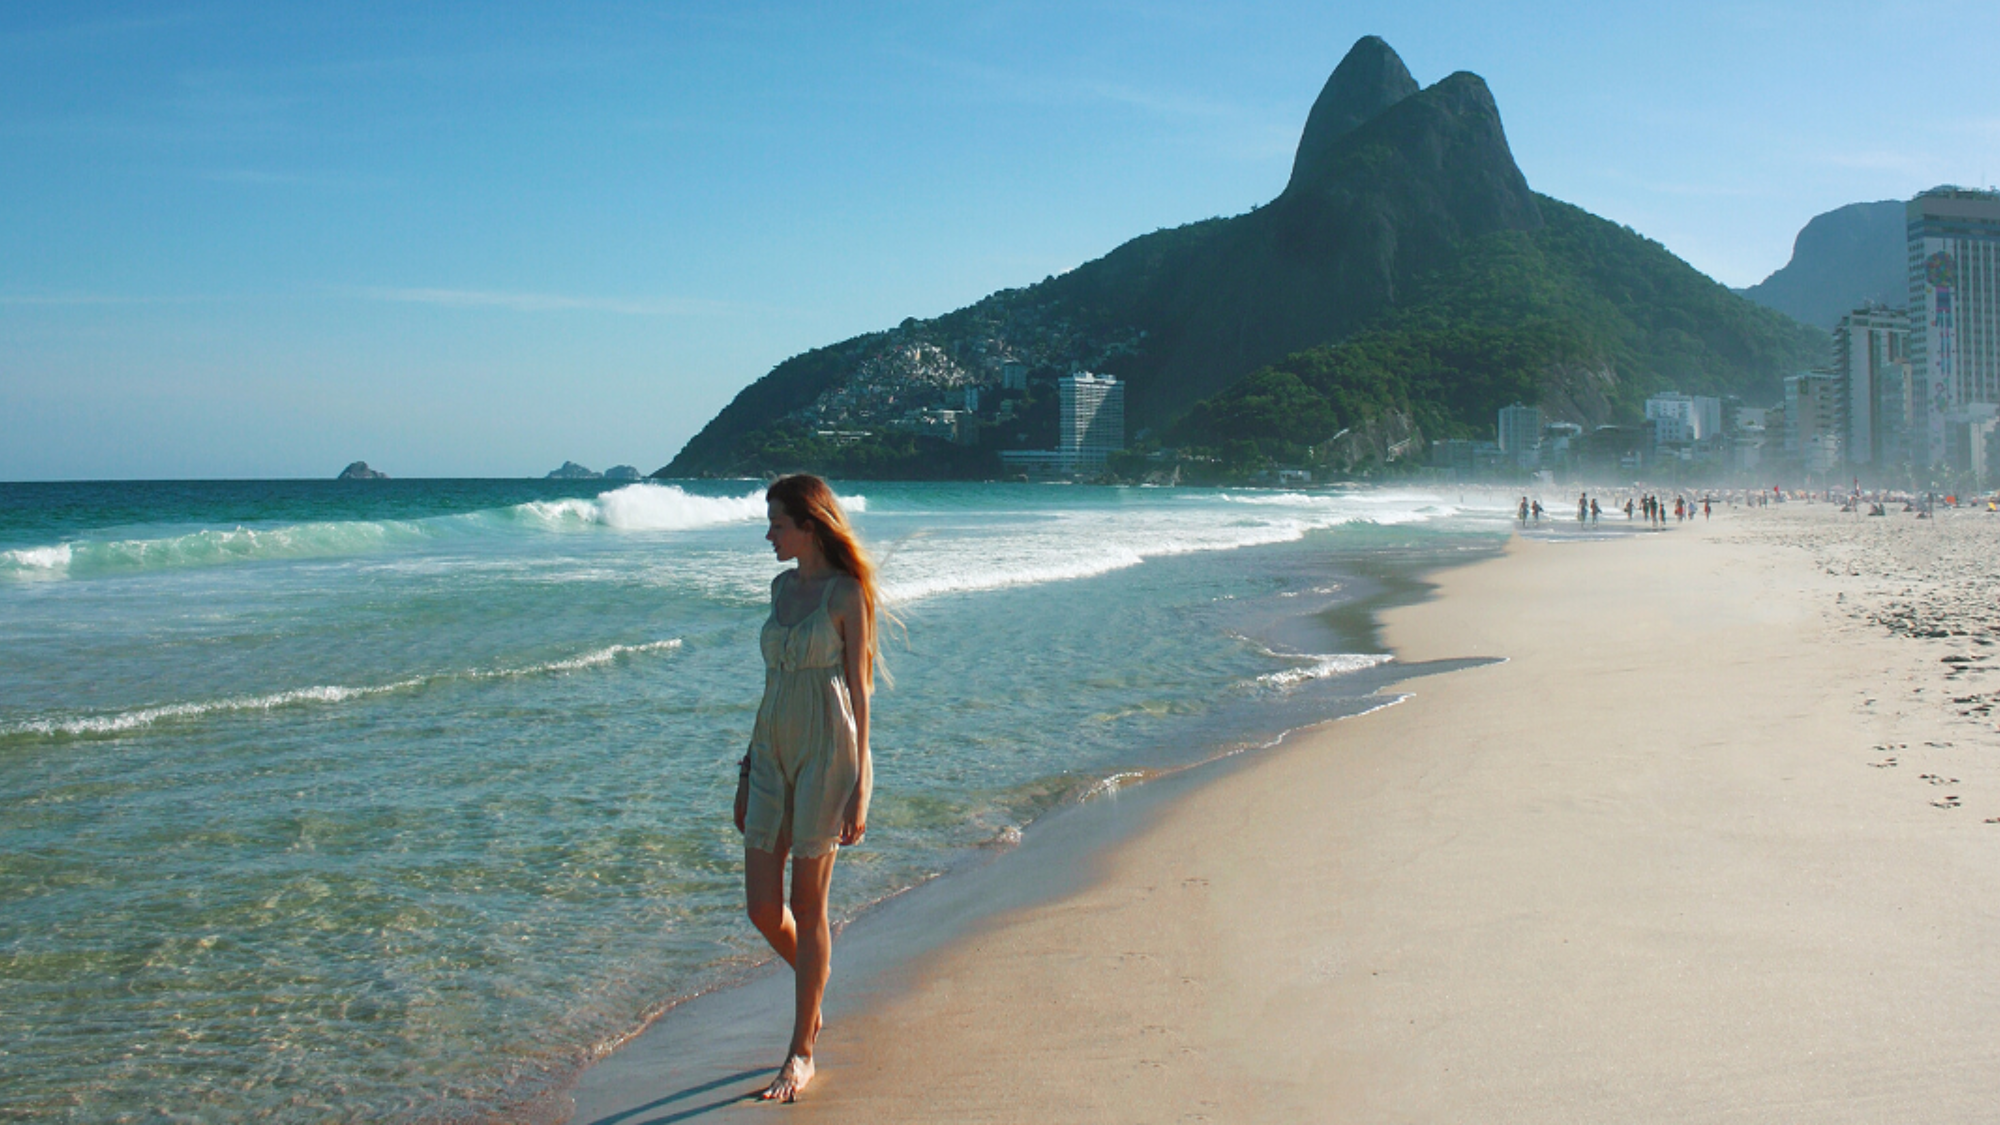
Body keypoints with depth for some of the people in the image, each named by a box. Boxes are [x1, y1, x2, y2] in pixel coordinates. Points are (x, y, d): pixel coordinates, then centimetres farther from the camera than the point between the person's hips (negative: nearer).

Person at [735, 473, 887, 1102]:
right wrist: (749, 768, 17)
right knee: (762, 907, 4)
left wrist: (859, 786, -12)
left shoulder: (846, 593, -8)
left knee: (808, 905, -1)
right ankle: (815, 988, 33)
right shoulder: (783, 587, 13)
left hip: (827, 752, -6)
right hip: (772, 752, 6)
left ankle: (801, 1052, 11)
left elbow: (859, 691, -9)